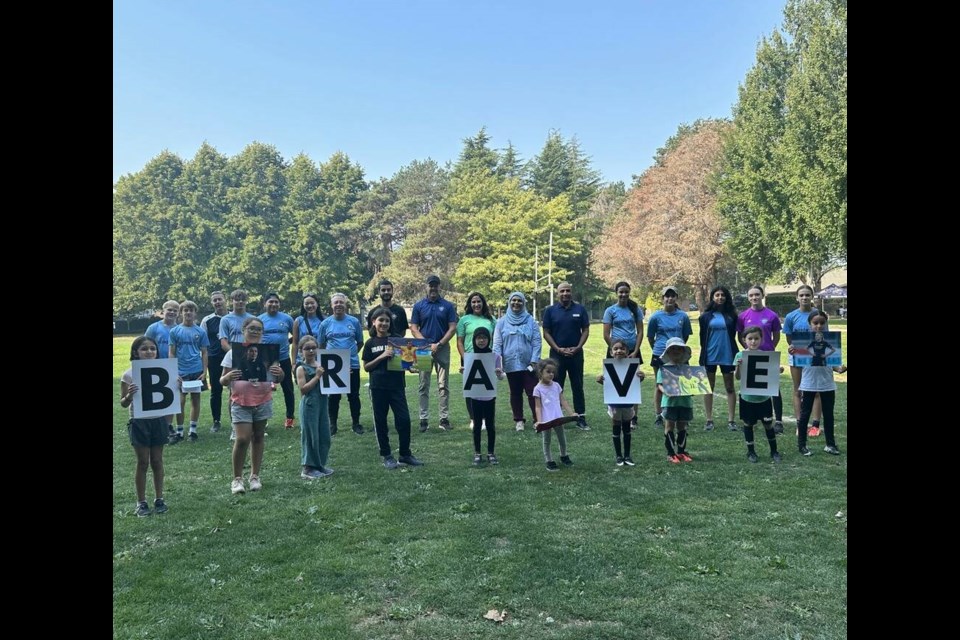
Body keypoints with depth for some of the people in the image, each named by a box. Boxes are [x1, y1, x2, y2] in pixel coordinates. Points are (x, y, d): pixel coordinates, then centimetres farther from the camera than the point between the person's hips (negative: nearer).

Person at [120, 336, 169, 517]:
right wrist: (129, 395, -26)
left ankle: (159, 499, 22)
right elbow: (123, 404, -5)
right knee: (143, 462, 4)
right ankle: (141, 502, 16)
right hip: (139, 422, -2)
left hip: (159, 421, 2)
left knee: (157, 461, 11)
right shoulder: (129, 375, -9)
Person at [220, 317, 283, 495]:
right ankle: (237, 478, 7)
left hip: (263, 402, 2)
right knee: (242, 439, -9)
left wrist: (279, 373, -20)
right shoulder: (234, 352, -3)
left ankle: (255, 476, 23)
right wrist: (228, 377, -25)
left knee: (258, 438, 10)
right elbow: (222, 381, -2)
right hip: (241, 403, -2)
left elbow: (279, 379, 3)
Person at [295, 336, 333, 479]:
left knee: (324, 435, 10)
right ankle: (308, 468, 8)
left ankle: (320, 465, 23)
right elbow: (303, 389, -16)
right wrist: (317, 376, -18)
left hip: (322, 404, 7)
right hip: (309, 405, -7)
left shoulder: (321, 365, 11)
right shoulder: (301, 368, -7)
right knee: (311, 436, -2)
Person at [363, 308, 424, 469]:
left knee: (404, 419, -2)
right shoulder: (370, 343, 3)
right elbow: (366, 367, 1)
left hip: (397, 385, 0)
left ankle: (405, 454, 13)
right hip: (378, 387, 0)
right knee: (380, 421, 6)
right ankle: (387, 455, 18)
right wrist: (382, 356, -13)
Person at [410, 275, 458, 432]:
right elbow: (414, 328, 2)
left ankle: (444, 419, 6)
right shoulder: (419, 306, 5)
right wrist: (427, 344, -10)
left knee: (443, 385, 2)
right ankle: (424, 419, 9)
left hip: (443, 348, -1)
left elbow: (452, 328, -1)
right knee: (423, 386, 4)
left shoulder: (447, 306, 3)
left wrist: (439, 344, -11)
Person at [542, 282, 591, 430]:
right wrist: (558, 349, -10)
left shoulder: (580, 309, 3)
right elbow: (546, 333, -1)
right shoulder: (550, 310, 0)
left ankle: (581, 419, 10)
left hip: (576, 353, 1)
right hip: (557, 353, 0)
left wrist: (578, 347, -9)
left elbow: (586, 330, 4)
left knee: (578, 386, 5)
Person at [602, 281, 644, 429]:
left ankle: (633, 418, 7)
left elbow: (640, 331, 4)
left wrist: (635, 351, -5)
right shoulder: (610, 310, 1)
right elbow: (606, 335, -1)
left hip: (632, 351, 1)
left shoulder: (635, 310, 5)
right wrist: (615, 350, -7)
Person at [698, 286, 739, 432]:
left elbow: (733, 334, 8)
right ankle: (709, 420, 12)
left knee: (729, 387, 5)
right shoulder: (706, 316, 2)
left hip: (727, 355, 0)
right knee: (709, 387, 6)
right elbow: (702, 336, 7)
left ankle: (731, 420, 10)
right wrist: (704, 352, 6)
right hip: (710, 356, 0)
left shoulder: (731, 315, 2)